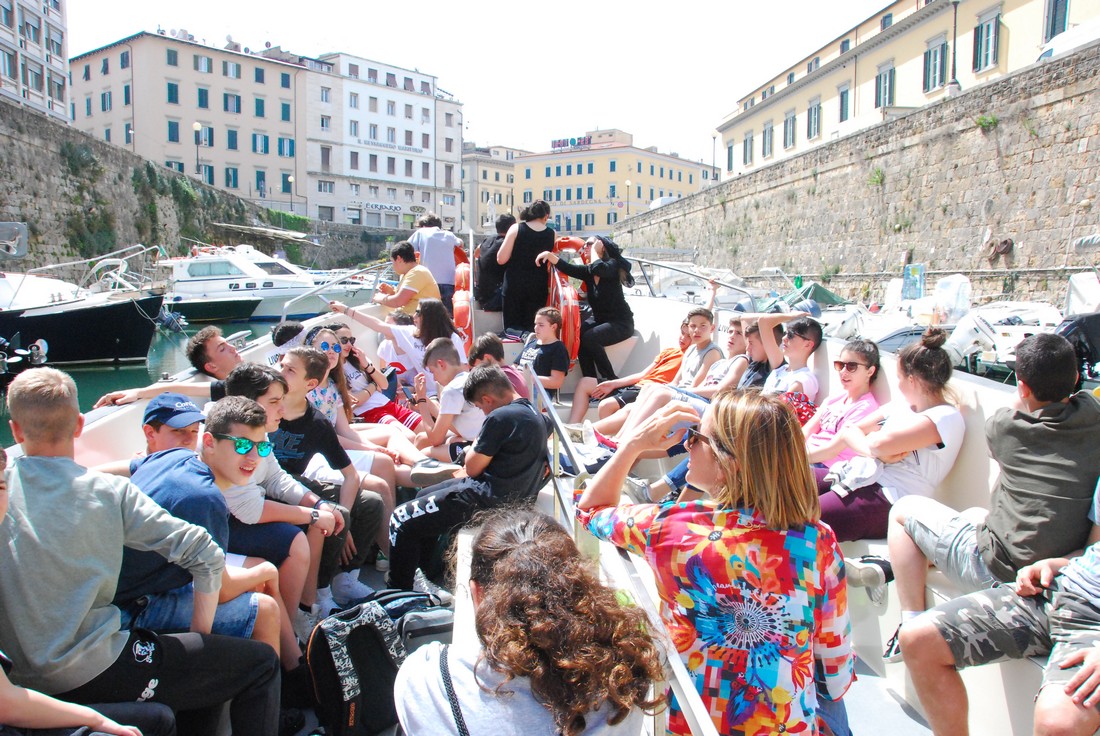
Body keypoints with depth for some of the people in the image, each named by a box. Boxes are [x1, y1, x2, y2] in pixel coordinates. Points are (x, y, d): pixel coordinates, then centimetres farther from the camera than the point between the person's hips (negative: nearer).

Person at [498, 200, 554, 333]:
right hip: (538, 287, 2)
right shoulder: (551, 234, 0)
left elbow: (501, 259, -8)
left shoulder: (516, 229, -7)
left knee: (512, 327, 7)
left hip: (514, 285, -1)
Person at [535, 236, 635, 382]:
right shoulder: (588, 271, 5)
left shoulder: (613, 265, -12)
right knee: (578, 334, -22)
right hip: (598, 319, 7)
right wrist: (550, 255, -24)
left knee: (589, 337, -29)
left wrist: (594, 250, -17)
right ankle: (590, 381, -17)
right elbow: (567, 268, -9)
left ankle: (611, 380, -16)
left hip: (620, 323, -6)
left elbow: (599, 269, -34)